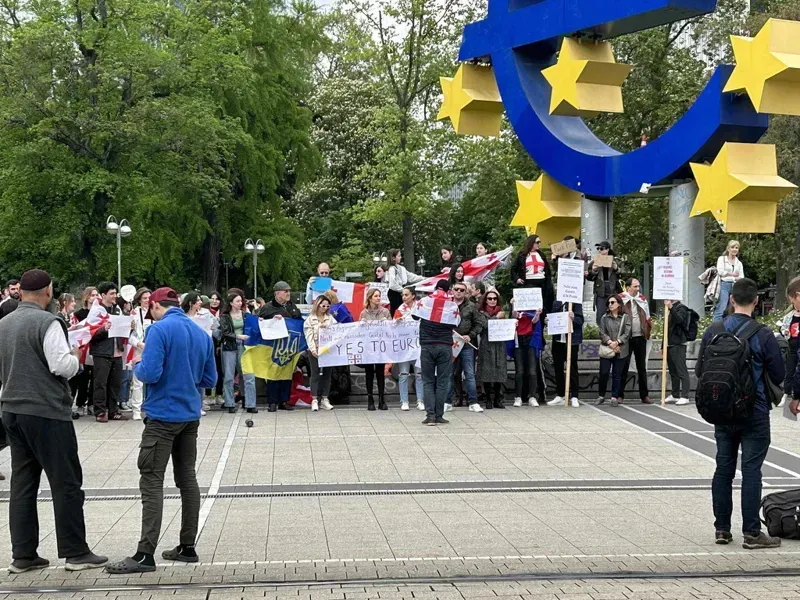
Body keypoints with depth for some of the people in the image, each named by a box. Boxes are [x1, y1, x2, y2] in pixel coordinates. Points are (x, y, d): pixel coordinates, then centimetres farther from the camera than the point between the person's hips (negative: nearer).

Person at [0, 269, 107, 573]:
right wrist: (75, 356, 0)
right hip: (46, 412, -7)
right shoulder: (47, 322, -13)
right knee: (66, 483, 0)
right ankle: (75, 553, 3)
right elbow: (61, 366, -18)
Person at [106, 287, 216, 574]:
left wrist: (138, 365, 0)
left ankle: (145, 555, -10)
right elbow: (209, 379, 11)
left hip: (163, 415, -7)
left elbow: (149, 373, -21)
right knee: (187, 478, 12)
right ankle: (187, 547, 17)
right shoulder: (202, 334, 8)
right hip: (191, 415, 7)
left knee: (151, 483, -7)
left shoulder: (160, 329, -13)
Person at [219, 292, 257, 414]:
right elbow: (225, 333, -8)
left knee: (249, 376, -3)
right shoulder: (224, 317, 1)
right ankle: (230, 404, 10)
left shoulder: (245, 315, 10)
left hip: (243, 346, 2)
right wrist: (238, 336, -17)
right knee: (229, 377, 1)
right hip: (229, 347, -2)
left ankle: (250, 405, 1)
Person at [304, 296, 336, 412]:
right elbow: (309, 336, -5)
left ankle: (325, 399, 10)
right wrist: (313, 350, -15)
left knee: (327, 374, 5)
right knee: (315, 374, -2)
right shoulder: (310, 319, 2)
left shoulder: (331, 318, 11)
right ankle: (314, 400, -1)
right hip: (315, 351, -3)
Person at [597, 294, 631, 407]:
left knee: (617, 374, 2)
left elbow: (627, 333, -3)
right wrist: (610, 343, -13)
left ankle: (615, 397, 8)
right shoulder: (605, 317, 7)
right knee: (604, 373, -2)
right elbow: (602, 333, 1)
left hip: (621, 350, -1)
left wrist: (617, 342, -14)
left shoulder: (625, 317, 3)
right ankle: (601, 396, 12)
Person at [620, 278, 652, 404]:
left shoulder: (642, 299, 11)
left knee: (642, 367, 9)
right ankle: (620, 394, 8)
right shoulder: (621, 299, -3)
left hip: (640, 337, 4)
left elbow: (647, 317, 18)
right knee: (624, 367, 1)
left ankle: (644, 395, 13)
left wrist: (649, 328, 3)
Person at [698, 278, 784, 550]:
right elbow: (778, 376, -8)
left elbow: (699, 371, 4)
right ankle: (751, 532, 2)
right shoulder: (763, 335, -14)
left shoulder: (713, 331, -2)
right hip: (754, 412, -4)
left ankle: (722, 528, 17)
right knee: (751, 471, 0)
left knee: (724, 469, 12)